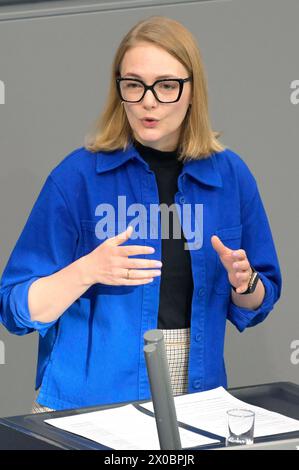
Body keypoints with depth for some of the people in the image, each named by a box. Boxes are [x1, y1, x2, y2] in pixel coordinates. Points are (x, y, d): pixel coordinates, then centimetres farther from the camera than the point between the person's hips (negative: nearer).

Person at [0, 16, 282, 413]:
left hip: (195, 395, 3)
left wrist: (244, 283, -8)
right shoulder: (78, 175, -6)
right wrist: (86, 272, -22)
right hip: (87, 403, -3)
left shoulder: (230, 175, 4)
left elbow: (253, 309, 13)